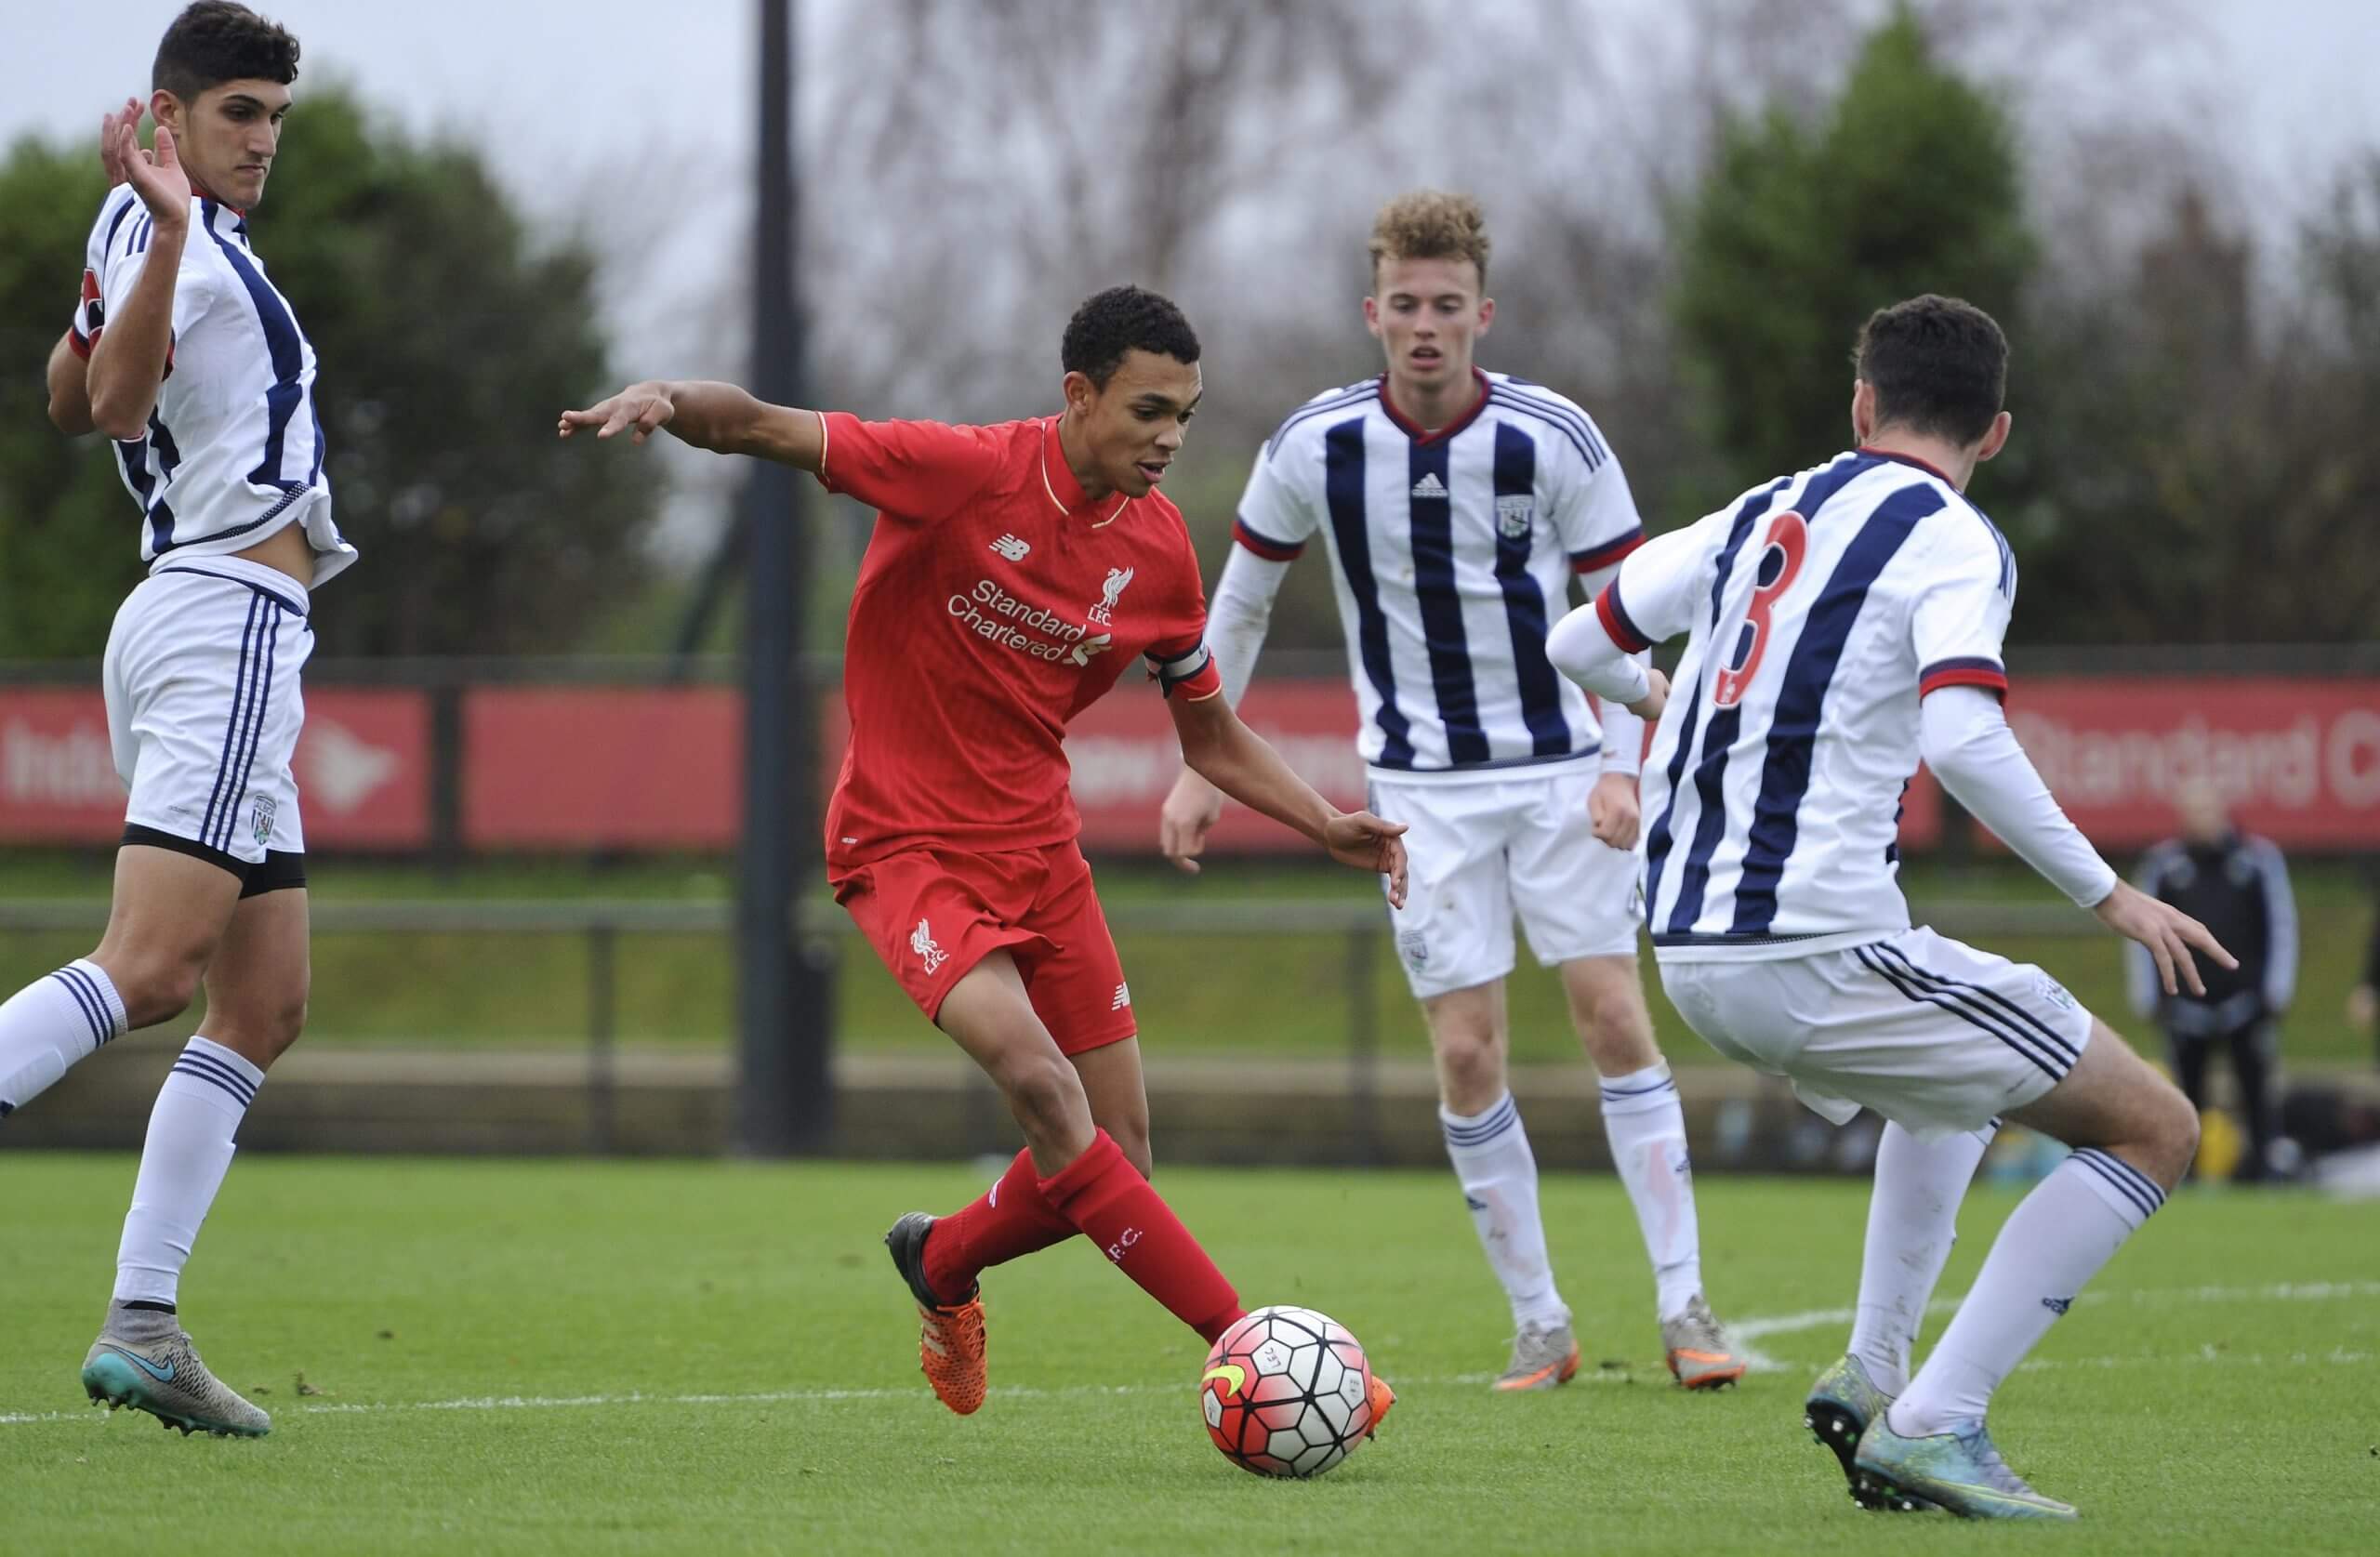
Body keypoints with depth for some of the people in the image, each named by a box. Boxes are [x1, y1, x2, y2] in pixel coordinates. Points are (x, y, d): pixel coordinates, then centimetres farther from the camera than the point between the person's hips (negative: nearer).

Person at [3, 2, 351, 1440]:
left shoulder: (140, 230, 19)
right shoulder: (175, 236, -8)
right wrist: (169, 238, -33)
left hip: (191, 612, 10)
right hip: (229, 617, -10)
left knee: (265, 1005, 7)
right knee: (151, 972, -22)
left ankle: (142, 1326, 1)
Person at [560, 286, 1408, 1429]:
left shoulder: (1158, 549, 1)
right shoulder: (960, 474, -17)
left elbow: (1212, 738, 13)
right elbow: (763, 428, -18)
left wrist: (1327, 827, -1)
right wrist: (668, 402, -39)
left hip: (1037, 844, 6)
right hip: (907, 841, -6)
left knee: (1109, 1161, 3)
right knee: (1036, 1075, -27)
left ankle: (940, 1263, 35)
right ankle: (1240, 1340, -26)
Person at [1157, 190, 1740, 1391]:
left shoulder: (1553, 439, -12)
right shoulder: (1316, 446, -8)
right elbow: (1240, 601, 7)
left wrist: (1620, 765, -13)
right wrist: (1202, 769, 7)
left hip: (1559, 764, -1)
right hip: (1423, 786, 1)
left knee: (1613, 1014, -7)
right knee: (1467, 1053, -4)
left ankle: (1683, 1306, -3)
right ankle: (1538, 1326, 5)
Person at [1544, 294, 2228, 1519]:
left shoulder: (1760, 515, 15)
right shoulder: (1953, 543, -5)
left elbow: (1580, 647, 24)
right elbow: (1962, 738, -21)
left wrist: (1658, 697, 47)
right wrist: (2107, 894, -14)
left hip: (1689, 958, 8)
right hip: (1818, 946, -8)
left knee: (1952, 1084, 36)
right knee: (2153, 1129, 0)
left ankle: (1872, 1374, 21)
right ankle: (1931, 1425, -9)